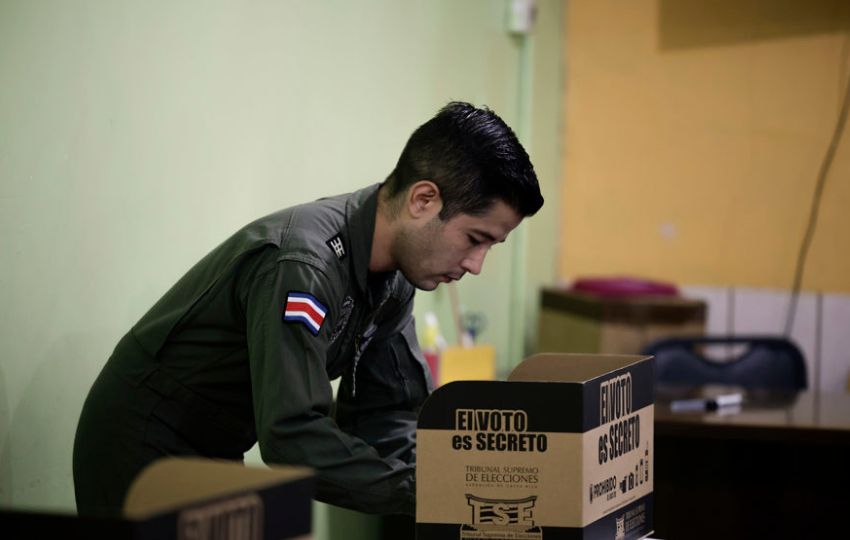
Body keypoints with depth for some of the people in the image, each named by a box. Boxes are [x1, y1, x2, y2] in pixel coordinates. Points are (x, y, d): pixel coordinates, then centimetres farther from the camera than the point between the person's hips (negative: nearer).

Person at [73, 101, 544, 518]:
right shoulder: (301, 266, -32)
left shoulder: (393, 276, -3)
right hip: (141, 450, -9)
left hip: (216, 455, 9)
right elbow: (294, 438, -39)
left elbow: (385, 418, -1)